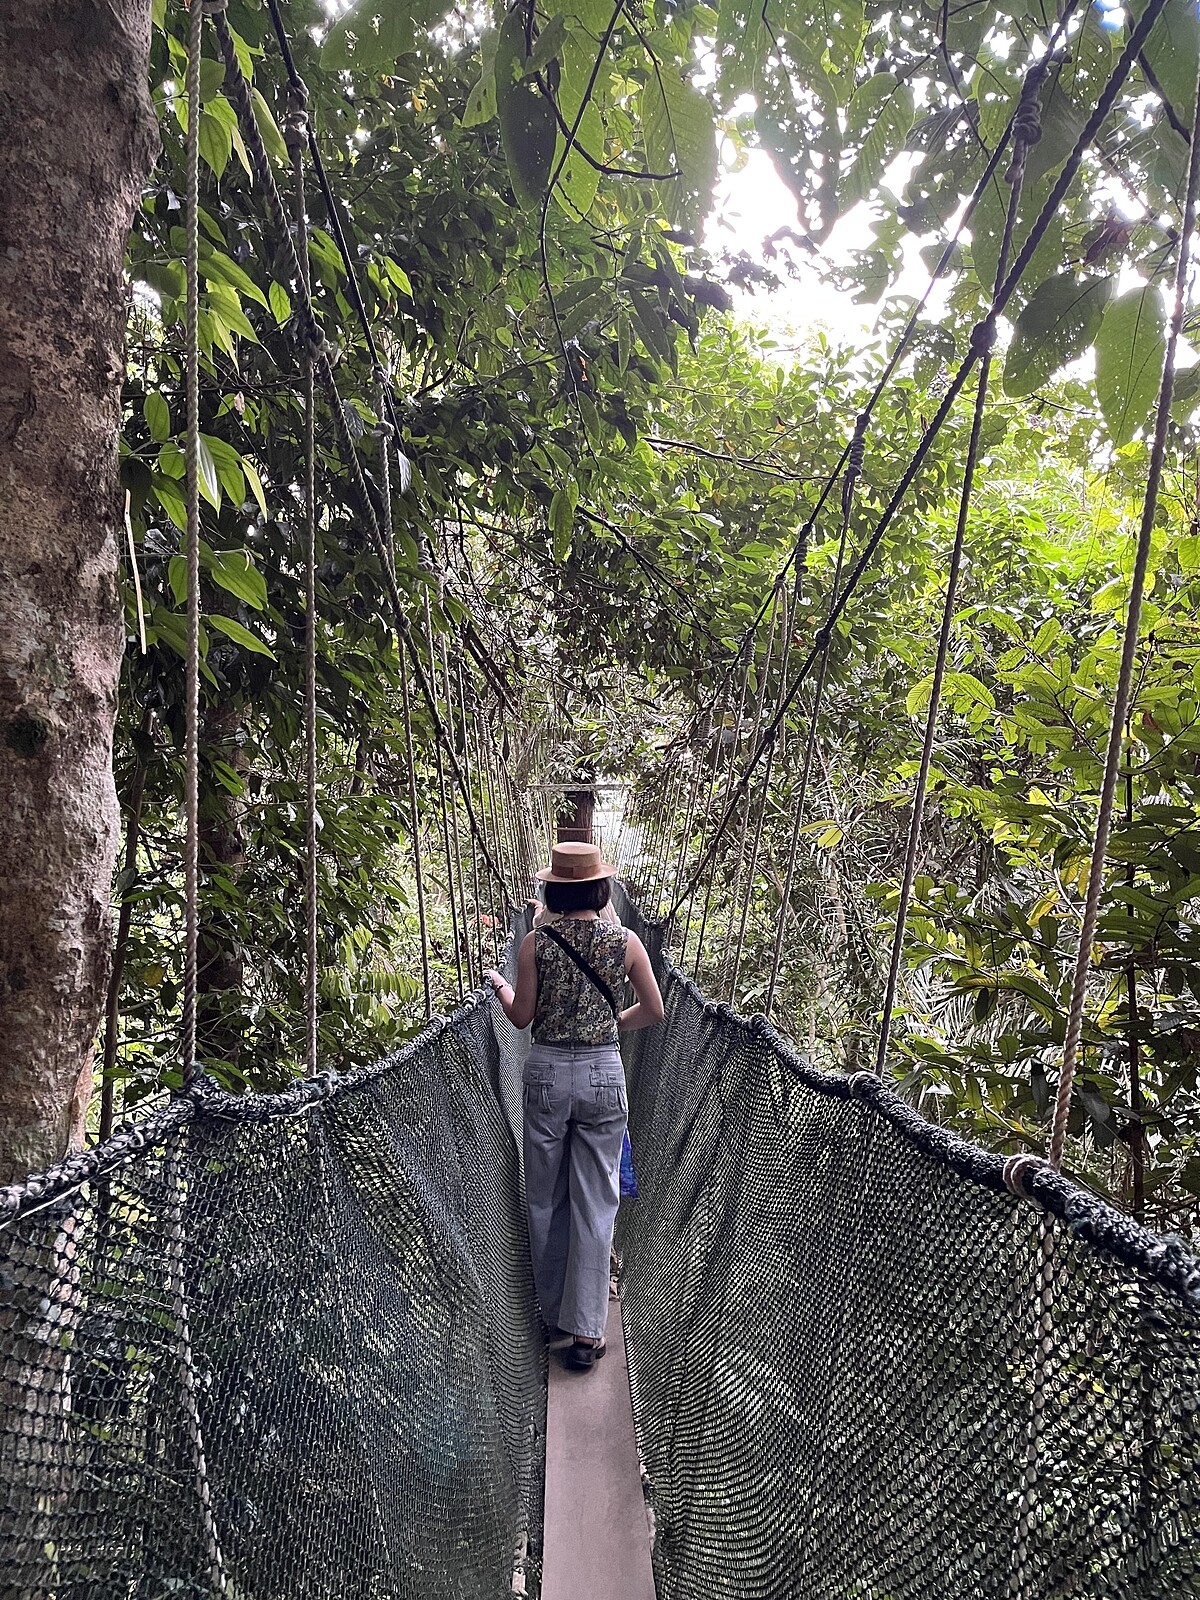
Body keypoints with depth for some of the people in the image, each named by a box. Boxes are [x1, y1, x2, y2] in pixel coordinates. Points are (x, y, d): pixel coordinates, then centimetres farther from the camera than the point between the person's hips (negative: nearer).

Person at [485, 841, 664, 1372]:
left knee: (545, 1200, 16)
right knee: (595, 1204, 8)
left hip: (547, 1073, 0)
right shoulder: (626, 941, -5)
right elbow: (653, 1011, 3)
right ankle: (585, 1331, 11)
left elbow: (521, 1017, -1)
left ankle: (553, 1312, 30)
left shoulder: (535, 944, -8)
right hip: (603, 1074, 0)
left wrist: (500, 985, 18)